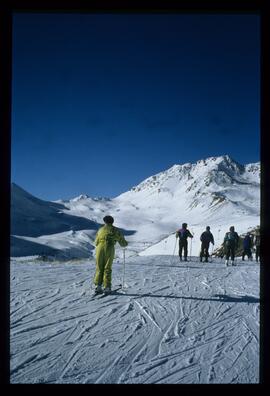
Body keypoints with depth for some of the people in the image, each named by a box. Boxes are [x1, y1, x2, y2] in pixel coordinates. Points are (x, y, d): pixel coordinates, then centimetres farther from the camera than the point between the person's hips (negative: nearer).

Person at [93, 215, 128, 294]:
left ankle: (98, 286, 1)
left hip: (100, 248, 1)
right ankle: (107, 287, -2)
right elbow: (123, 243, 18)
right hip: (109, 249, -1)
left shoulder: (101, 229, 20)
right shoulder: (116, 230, 16)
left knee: (99, 268, 8)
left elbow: (96, 242, 22)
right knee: (107, 268, 3)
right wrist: (125, 243, 41)